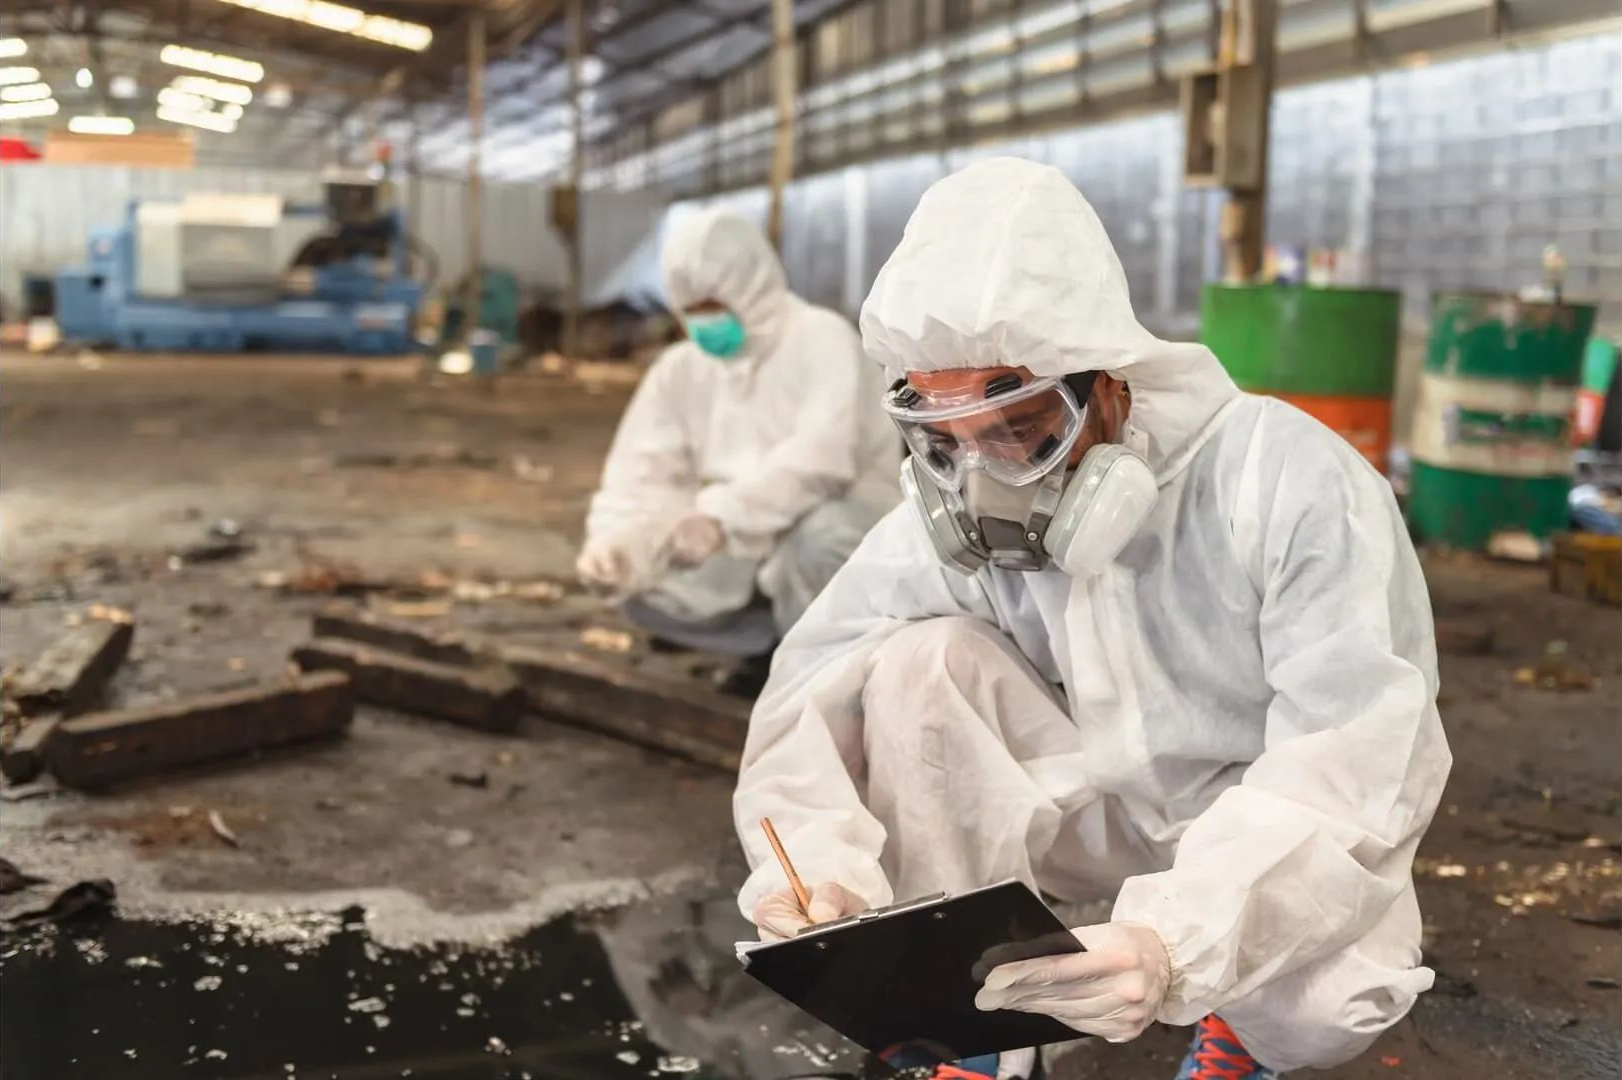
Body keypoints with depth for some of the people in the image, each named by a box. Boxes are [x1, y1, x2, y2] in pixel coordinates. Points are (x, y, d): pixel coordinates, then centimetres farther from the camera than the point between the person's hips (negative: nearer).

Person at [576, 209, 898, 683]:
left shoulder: (822, 340, -16)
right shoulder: (680, 368, 3)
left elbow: (820, 456, -31)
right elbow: (644, 471, -2)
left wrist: (722, 516, -42)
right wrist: (613, 541, -23)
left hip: (835, 521, -5)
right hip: (744, 546, 6)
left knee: (822, 538, -40)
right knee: (642, 587, -16)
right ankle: (782, 636, 4)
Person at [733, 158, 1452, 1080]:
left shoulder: (1289, 486, -27)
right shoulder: (951, 514, -16)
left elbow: (1358, 769, -34)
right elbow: (811, 692, -15)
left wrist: (1172, 942, -50)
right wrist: (814, 866, -36)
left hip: (1275, 829, -2)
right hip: (1099, 802, 3)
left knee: (1330, 990, -36)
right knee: (919, 664, -23)